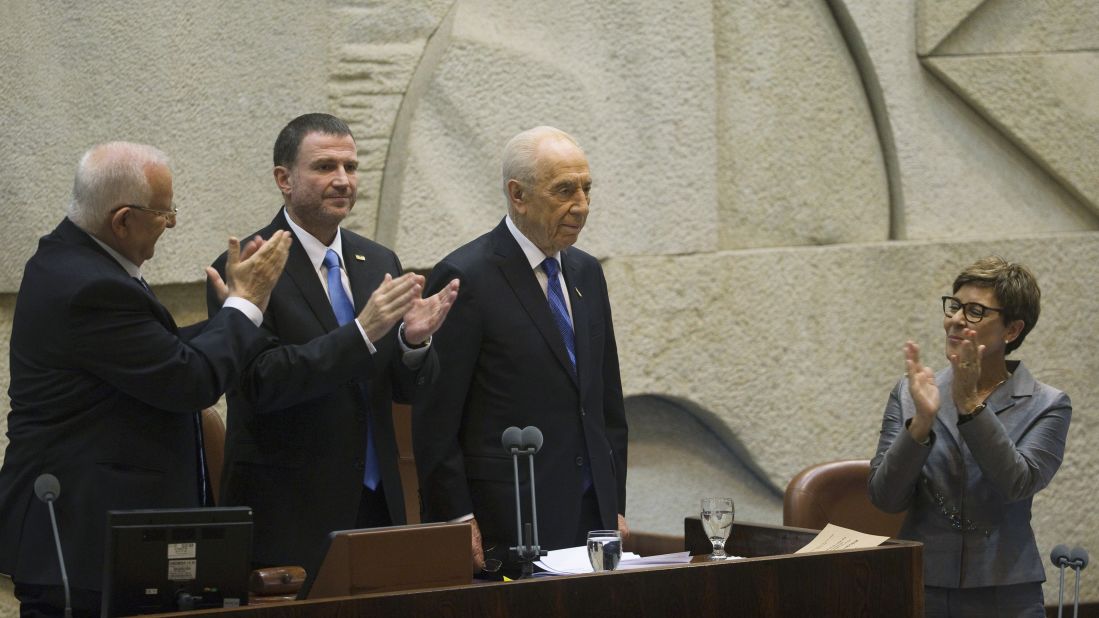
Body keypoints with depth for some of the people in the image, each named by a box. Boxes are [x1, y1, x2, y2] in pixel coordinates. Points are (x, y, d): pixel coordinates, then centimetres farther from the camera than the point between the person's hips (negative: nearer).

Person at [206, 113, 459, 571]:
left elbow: (406, 389, 12)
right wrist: (362, 332, -24)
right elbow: (260, 382, -19)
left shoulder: (379, 263, 11)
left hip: (377, 503, 6)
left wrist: (414, 340, -11)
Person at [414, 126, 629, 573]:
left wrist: (616, 506, 14)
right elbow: (435, 421, -10)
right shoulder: (464, 279, -9)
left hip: (592, 519, 6)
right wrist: (458, 521, -14)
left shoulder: (586, 273, 14)